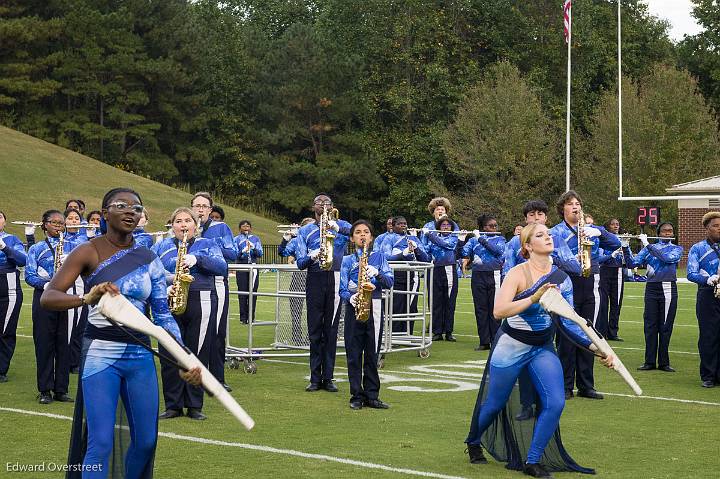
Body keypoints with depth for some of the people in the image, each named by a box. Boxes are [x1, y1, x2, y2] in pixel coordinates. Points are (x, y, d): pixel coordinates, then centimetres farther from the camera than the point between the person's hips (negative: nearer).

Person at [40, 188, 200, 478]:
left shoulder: (148, 259, 8)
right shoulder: (89, 252, -5)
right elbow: (47, 298, -14)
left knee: (146, 440, 8)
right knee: (100, 442, -11)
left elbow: (163, 315, 8)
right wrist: (87, 298, -34)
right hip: (101, 353, -4)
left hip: (140, 355, 5)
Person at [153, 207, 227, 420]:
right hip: (169, 305, 1)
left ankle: (195, 406, 9)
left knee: (198, 355, 0)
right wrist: (165, 283, -14)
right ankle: (173, 405, 9)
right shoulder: (161, 247, 17)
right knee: (169, 356, -1)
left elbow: (222, 267, -3)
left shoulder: (207, 245, 14)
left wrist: (197, 259, -16)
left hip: (201, 306, -1)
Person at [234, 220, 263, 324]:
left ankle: (251, 317, 7)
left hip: (253, 268, 2)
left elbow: (260, 254, 2)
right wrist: (243, 251, -24)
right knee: (242, 292, -3)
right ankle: (243, 317, 2)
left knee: (253, 292, 0)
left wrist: (253, 248, -16)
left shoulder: (256, 239, 11)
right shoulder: (237, 239, 6)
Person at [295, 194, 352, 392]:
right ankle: (315, 378, 4)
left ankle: (328, 378, 4)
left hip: (335, 280, -1)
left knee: (331, 330, 0)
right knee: (314, 331, 0)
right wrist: (312, 257, -17)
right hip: (315, 280, 1)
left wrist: (337, 228, -27)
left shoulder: (341, 225, 11)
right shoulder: (305, 231, 14)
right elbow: (300, 262, 5)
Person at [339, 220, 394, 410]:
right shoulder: (347, 260, 10)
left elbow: (390, 282, 1)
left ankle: (372, 395, 9)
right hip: (354, 309, 0)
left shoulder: (379, 257, 10)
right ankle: (357, 396, 6)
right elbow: (342, 288, 3)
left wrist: (377, 273, -17)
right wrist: (350, 297, -18)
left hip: (374, 307, 0)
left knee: (372, 353, 3)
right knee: (354, 354, 0)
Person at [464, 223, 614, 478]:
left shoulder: (562, 278, -2)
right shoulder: (518, 273, -18)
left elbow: (568, 321, 3)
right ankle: (473, 442, 41)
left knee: (555, 402, -13)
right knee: (495, 404, 11)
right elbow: (499, 311, -31)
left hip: (543, 349, 4)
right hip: (511, 346, -4)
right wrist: (535, 297, -39)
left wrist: (594, 346, -7)